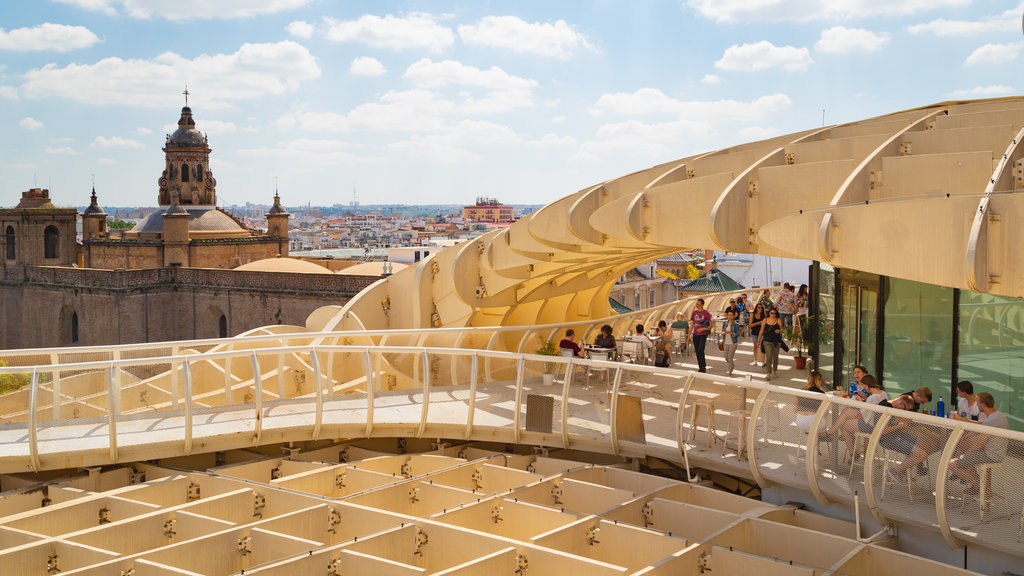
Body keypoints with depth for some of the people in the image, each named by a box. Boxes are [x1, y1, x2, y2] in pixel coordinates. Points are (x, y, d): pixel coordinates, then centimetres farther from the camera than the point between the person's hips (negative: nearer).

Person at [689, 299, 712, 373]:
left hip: (703, 334, -5)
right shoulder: (694, 313, 9)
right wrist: (689, 335, 12)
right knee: (697, 352, 7)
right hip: (695, 335, 5)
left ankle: (703, 367, -6)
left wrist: (703, 329, -19)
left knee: (700, 351, -15)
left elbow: (710, 326, -4)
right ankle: (700, 367, 16)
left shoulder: (706, 313, -5)